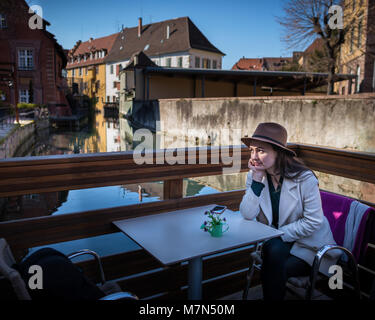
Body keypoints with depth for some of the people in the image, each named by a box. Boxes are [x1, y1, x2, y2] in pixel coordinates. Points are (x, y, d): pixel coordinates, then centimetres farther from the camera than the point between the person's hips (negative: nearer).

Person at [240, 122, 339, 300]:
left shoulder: (305, 179, -18)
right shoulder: (254, 175, -6)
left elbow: (313, 222, -16)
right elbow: (247, 215, -16)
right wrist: (257, 180, -24)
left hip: (308, 244, -3)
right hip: (275, 243, 3)